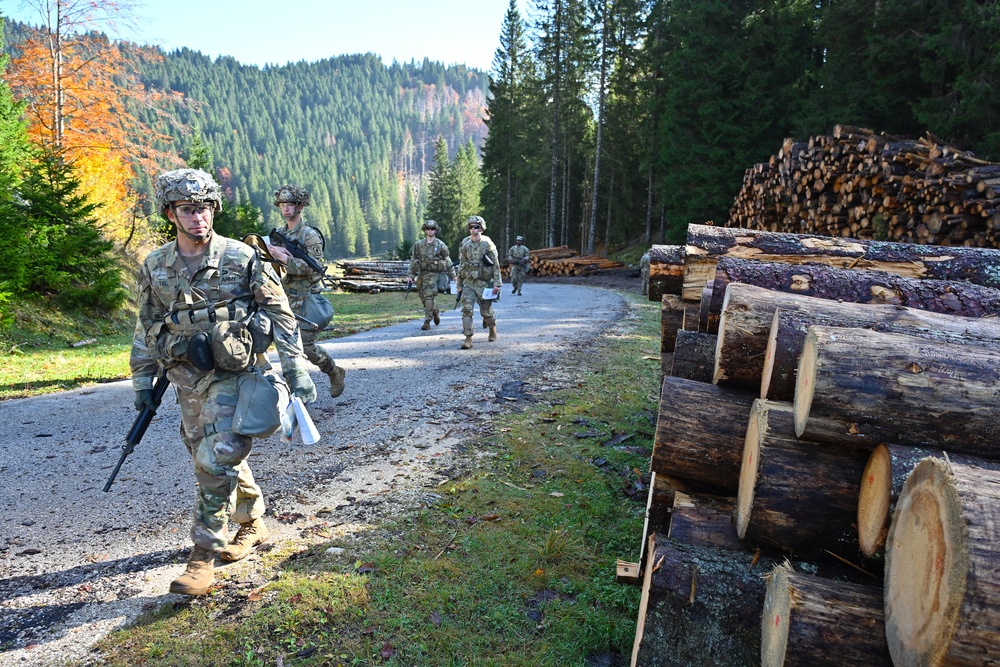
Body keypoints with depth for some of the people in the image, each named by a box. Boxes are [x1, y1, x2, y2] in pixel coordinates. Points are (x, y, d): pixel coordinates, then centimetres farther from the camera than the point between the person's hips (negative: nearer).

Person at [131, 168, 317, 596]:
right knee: (220, 458, 15)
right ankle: (253, 524, 37)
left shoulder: (242, 258, -7)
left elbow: (281, 316, -5)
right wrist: (142, 380, 13)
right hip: (188, 380, 5)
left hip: (234, 373, -5)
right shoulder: (155, 267, 4)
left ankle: (203, 555, -3)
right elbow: (146, 328, 14)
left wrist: (297, 370, -9)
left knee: (217, 458, -16)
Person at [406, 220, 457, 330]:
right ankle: (435, 312, 36)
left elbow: (448, 261, 5)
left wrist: (453, 275, 3)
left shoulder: (441, 245, 1)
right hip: (422, 274, 4)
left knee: (428, 297, -14)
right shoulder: (418, 245, 8)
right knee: (423, 298, 9)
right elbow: (413, 260, 9)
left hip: (434, 274, -4)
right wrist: (410, 275, 4)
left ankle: (427, 322, -10)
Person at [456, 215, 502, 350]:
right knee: (466, 309, -11)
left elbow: (496, 265, -6)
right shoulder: (464, 244, 5)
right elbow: (461, 265, 11)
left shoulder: (487, 244, -6)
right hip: (468, 283, 3)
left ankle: (492, 328, 39)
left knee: (486, 311, 7)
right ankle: (468, 339, -9)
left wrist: (497, 284, -11)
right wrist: (459, 284, 11)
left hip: (484, 283, -3)